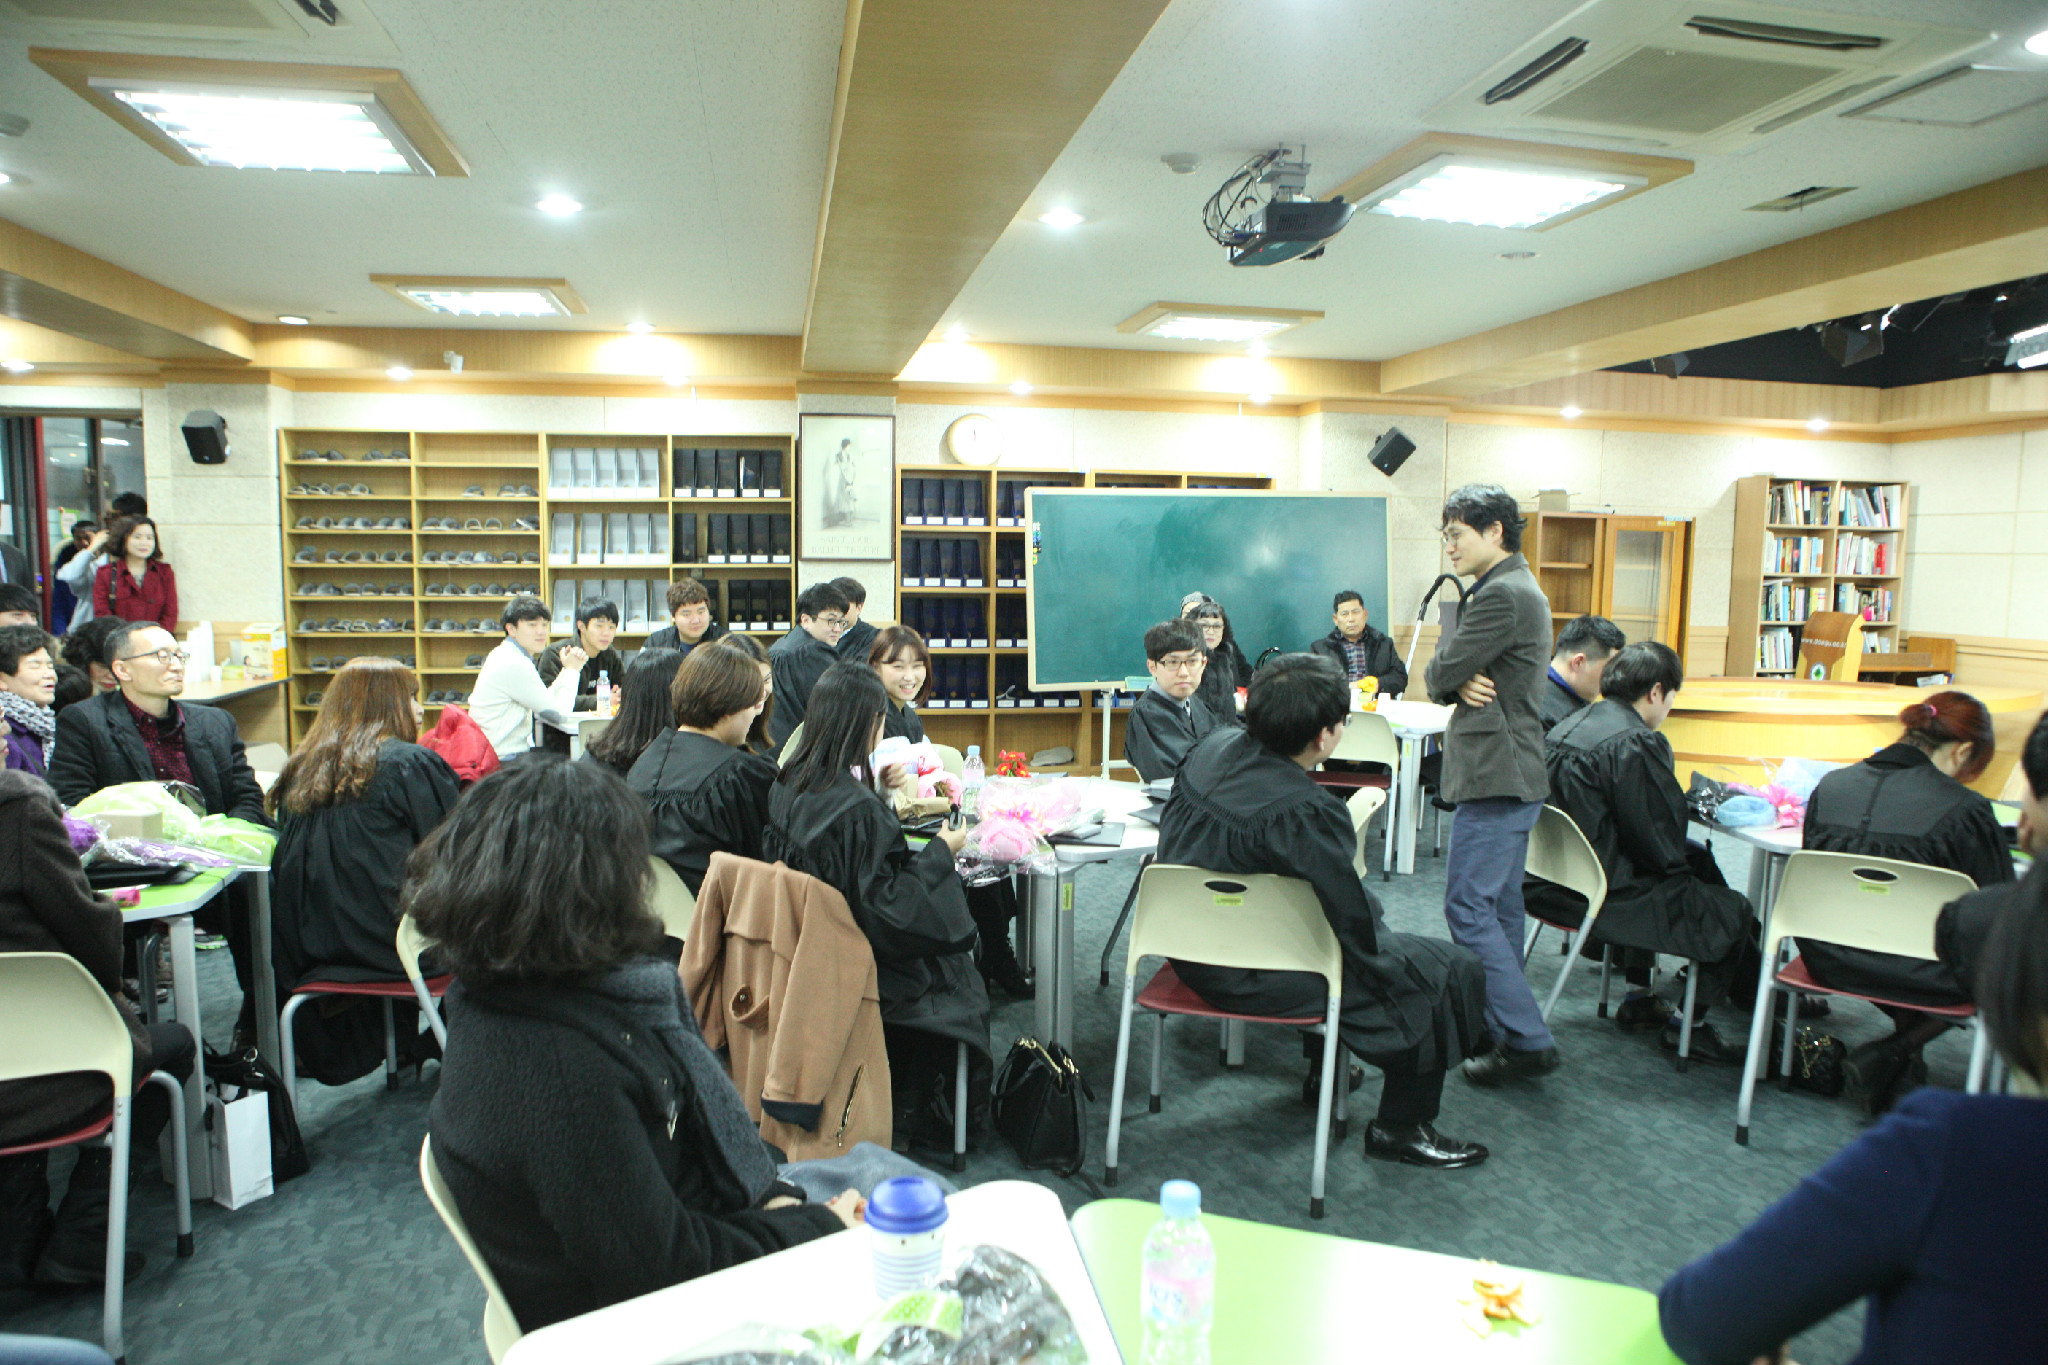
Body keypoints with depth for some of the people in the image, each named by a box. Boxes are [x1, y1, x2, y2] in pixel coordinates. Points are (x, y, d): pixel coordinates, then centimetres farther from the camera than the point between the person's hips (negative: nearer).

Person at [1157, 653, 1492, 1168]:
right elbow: (1357, 937, -21)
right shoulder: (1307, 813, -29)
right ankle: (1401, 1129, 17)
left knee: (1370, 912, 32)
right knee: (1453, 970, 1)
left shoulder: (1213, 747, -4)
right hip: (1252, 978, -9)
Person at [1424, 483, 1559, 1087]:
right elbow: (1441, 679, 13)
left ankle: (1528, 1040, -4)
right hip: (1510, 772, 11)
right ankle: (1504, 1028, 23)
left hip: (1495, 776, -11)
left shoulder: (1502, 595, -16)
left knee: (1468, 907, -8)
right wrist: (1462, 683, -8)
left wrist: (1454, 677, 4)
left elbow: (1440, 673, -16)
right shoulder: (1520, 589, 20)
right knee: (1500, 906, 15)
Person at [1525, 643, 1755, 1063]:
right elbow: (1661, 845, -16)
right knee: (1732, 910, 5)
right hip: (1602, 895, -9)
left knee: (1697, 858, 28)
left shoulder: (1567, 727, 8)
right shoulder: (1636, 744, -19)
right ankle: (1690, 1023, 18)